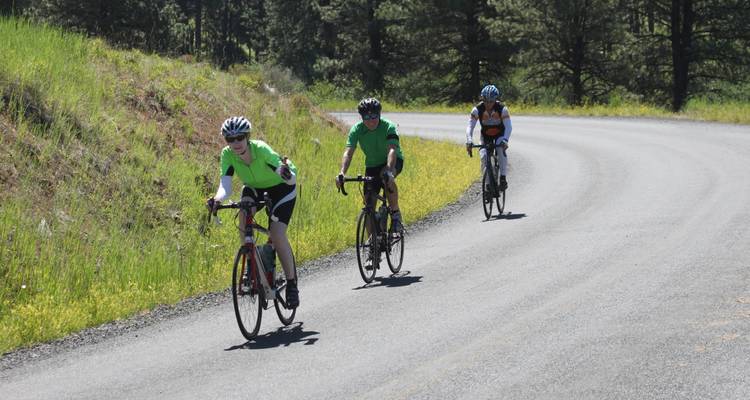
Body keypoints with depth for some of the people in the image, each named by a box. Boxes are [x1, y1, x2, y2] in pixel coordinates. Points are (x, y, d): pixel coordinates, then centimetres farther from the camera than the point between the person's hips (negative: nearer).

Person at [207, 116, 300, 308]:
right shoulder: (228, 155, -23)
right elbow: (225, 185, -33)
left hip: (280, 188, -4)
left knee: (277, 234, -20)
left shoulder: (261, 149, -34)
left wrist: (287, 174, -65)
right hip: (254, 188, 4)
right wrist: (217, 199, -54)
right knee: (244, 214, -28)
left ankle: (292, 284, -6)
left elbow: (290, 179, -41)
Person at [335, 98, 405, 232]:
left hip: (393, 161, -3)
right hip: (372, 165, 4)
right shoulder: (357, 129, -18)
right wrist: (341, 173, -44)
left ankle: (396, 214, -22)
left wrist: (389, 171, -58)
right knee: (369, 204, -5)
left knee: (387, 177, -38)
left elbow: (392, 150, -40)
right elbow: (348, 152, -27)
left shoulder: (389, 127, -26)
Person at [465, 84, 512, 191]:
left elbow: (508, 127, -32)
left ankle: (503, 178, -21)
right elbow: (470, 126, -27)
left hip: (499, 135, -1)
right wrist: (469, 141, -44)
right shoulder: (477, 109, -24)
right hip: (485, 135, 1)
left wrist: (505, 140, -50)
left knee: (501, 151, -30)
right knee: (483, 156, -21)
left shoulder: (502, 108, -27)